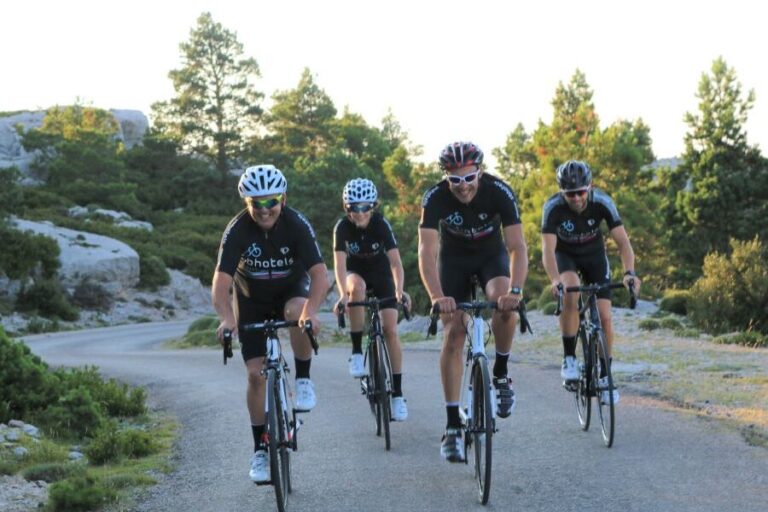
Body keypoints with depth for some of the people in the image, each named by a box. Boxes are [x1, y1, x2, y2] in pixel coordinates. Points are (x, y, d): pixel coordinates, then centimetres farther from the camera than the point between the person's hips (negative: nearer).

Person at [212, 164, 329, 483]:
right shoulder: (237, 230, -24)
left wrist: (311, 311, -50)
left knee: (298, 312, -37)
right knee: (256, 373, -7)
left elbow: (319, 275, -32)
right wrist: (226, 319, -48)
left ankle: (303, 380, -15)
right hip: (252, 301, 1)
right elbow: (221, 282, -30)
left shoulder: (297, 225, -25)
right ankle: (260, 449, 6)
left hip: (291, 290, -1)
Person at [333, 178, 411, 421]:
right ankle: (357, 351, -27)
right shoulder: (342, 227, -23)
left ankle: (397, 394, -5)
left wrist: (399, 290, -50)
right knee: (357, 287, -37)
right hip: (356, 272, 0)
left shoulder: (381, 224, -25)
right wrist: (342, 294, -48)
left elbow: (395, 262, -33)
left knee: (391, 331, -12)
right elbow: (339, 264, -32)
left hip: (381, 274, 0)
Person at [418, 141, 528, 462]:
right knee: (453, 335, -12)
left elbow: (517, 246, -35)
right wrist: (437, 297, -52)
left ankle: (501, 374, -6)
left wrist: (515, 290, -50)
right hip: (453, 258, 0)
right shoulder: (435, 198, -29)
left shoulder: (499, 192, -29)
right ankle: (453, 427, -8)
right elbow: (427, 252, -37)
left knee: (504, 304, -32)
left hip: (491, 254, 0)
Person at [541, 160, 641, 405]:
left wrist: (629, 272, -48)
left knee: (604, 317, -9)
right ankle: (569, 358, -19)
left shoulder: (602, 202, -28)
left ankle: (605, 376, 8)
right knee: (571, 293, -33)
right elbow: (548, 249, -38)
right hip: (565, 254, -2)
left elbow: (623, 242, -30)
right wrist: (555, 280, -55)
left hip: (594, 254, 2)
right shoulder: (553, 207, -31)